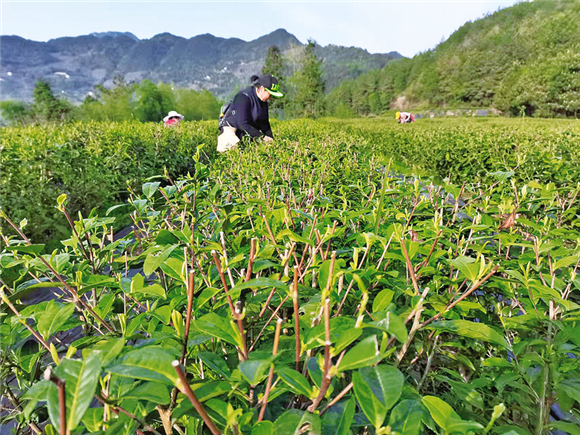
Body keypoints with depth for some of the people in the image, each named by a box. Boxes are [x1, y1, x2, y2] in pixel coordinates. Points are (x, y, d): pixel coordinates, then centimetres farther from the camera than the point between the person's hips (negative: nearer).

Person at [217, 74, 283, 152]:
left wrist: (271, 139, 0)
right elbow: (243, 124, -28)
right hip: (231, 129, -7)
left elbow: (264, 123, 13)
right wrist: (262, 136, -27)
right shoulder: (244, 97, -20)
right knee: (234, 147, -35)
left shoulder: (263, 101, 6)